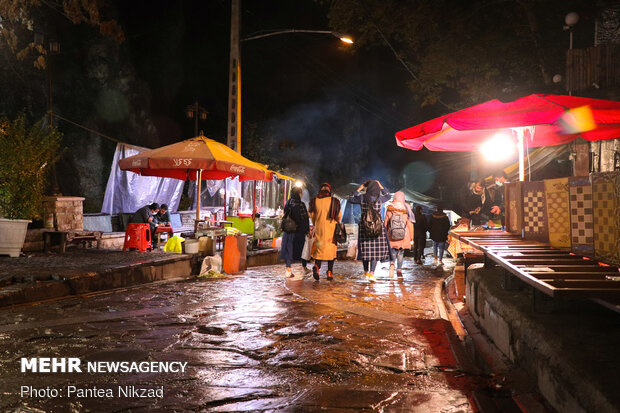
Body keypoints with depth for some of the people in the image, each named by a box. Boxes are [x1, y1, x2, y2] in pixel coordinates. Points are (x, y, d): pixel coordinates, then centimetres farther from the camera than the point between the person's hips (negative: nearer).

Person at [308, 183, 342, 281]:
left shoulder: (315, 201, -1)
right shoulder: (334, 201, -5)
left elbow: (312, 216, 8)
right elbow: (339, 216, 3)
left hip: (319, 228, 1)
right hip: (331, 229, -1)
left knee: (319, 248, 9)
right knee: (331, 249, 8)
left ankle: (316, 266, -16)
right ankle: (329, 272, 7)